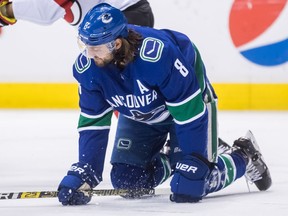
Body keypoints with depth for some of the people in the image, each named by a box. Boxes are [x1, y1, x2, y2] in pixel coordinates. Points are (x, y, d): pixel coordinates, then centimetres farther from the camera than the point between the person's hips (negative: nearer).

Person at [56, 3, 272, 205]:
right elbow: (93, 124, -16)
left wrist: (191, 166, -33)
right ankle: (171, 160, 24)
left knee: (199, 180, -16)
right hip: (139, 116, 5)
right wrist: (83, 173, -25)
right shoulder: (87, 67, -25)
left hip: (191, 100, -5)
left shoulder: (159, 53, -42)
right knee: (125, 181, -6)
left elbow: (189, 111, -35)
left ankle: (244, 156, 15)